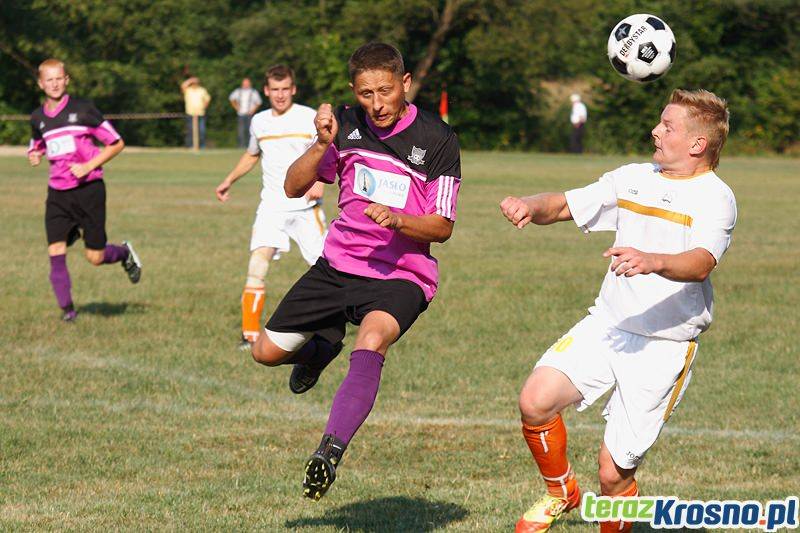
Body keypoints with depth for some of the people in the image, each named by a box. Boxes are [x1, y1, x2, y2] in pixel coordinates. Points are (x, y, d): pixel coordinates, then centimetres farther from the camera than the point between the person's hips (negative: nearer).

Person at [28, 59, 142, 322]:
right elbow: (36, 148, 26)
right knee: (55, 253, -10)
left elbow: (116, 143, -4)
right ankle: (66, 308, 2)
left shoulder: (82, 109, -6)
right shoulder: (38, 117, 7)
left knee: (95, 258, 0)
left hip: (89, 188, -4)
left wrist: (88, 166, -13)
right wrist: (34, 156, 1)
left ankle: (124, 253, 32)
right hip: (57, 193, 4)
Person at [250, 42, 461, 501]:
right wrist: (323, 144, -14)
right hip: (338, 264, 5)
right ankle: (322, 347, 40)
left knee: (373, 338, -36)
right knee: (267, 352, 6)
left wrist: (397, 220, -27)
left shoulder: (438, 139, -10)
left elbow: (442, 227, -7)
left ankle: (331, 450, -47)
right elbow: (294, 188, 3)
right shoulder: (348, 124, 1)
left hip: (401, 276, -5)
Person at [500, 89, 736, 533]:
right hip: (606, 325, 5)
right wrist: (530, 205, -8)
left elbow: (701, 263, -27)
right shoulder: (634, 178, 10)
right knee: (535, 401, -18)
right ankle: (561, 491, 11)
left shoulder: (714, 198, -9)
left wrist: (653, 261, -47)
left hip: (665, 345, -5)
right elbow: (563, 206, 15)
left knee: (613, 474, -6)